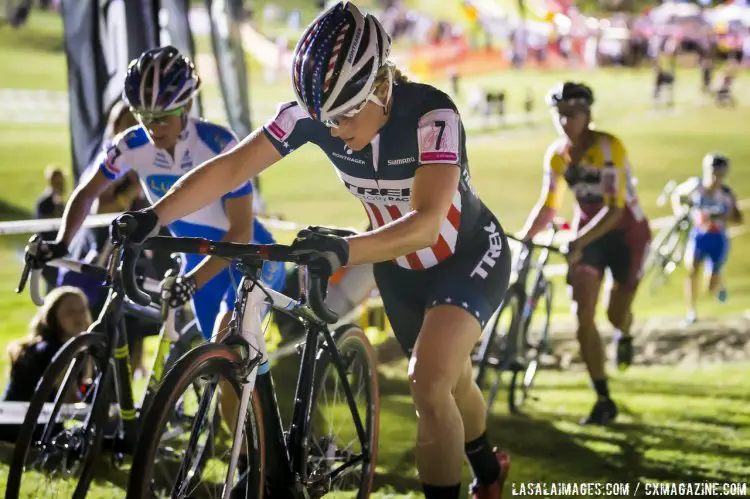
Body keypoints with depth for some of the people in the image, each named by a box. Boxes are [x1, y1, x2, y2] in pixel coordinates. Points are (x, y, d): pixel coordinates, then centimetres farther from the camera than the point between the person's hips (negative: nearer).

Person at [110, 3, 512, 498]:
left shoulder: (431, 114, -36)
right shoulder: (312, 113, -23)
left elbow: (425, 223, -46)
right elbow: (230, 167, -28)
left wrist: (344, 250, -62)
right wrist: (151, 218, -42)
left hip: (469, 257, -5)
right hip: (400, 265, 6)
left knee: (429, 383, -26)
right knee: (450, 383, 21)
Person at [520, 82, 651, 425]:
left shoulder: (608, 148, -25)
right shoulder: (556, 154, -8)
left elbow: (614, 208, -31)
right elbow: (548, 206, 2)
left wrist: (580, 242, -41)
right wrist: (522, 238, -12)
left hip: (627, 232, -4)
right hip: (587, 232, 4)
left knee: (615, 314, 3)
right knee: (583, 316, -9)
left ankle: (624, 334, 45)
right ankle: (603, 400, -2)